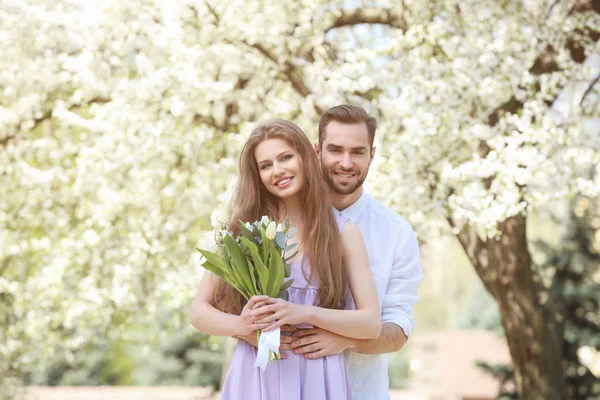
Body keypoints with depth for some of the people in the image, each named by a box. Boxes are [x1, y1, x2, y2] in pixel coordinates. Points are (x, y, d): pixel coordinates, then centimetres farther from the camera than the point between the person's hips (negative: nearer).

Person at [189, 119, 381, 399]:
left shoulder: (342, 233, 0)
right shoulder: (241, 231, 2)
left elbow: (372, 323, -3)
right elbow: (199, 311, 4)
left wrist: (305, 313, -17)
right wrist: (241, 325, -15)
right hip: (254, 377, 0)